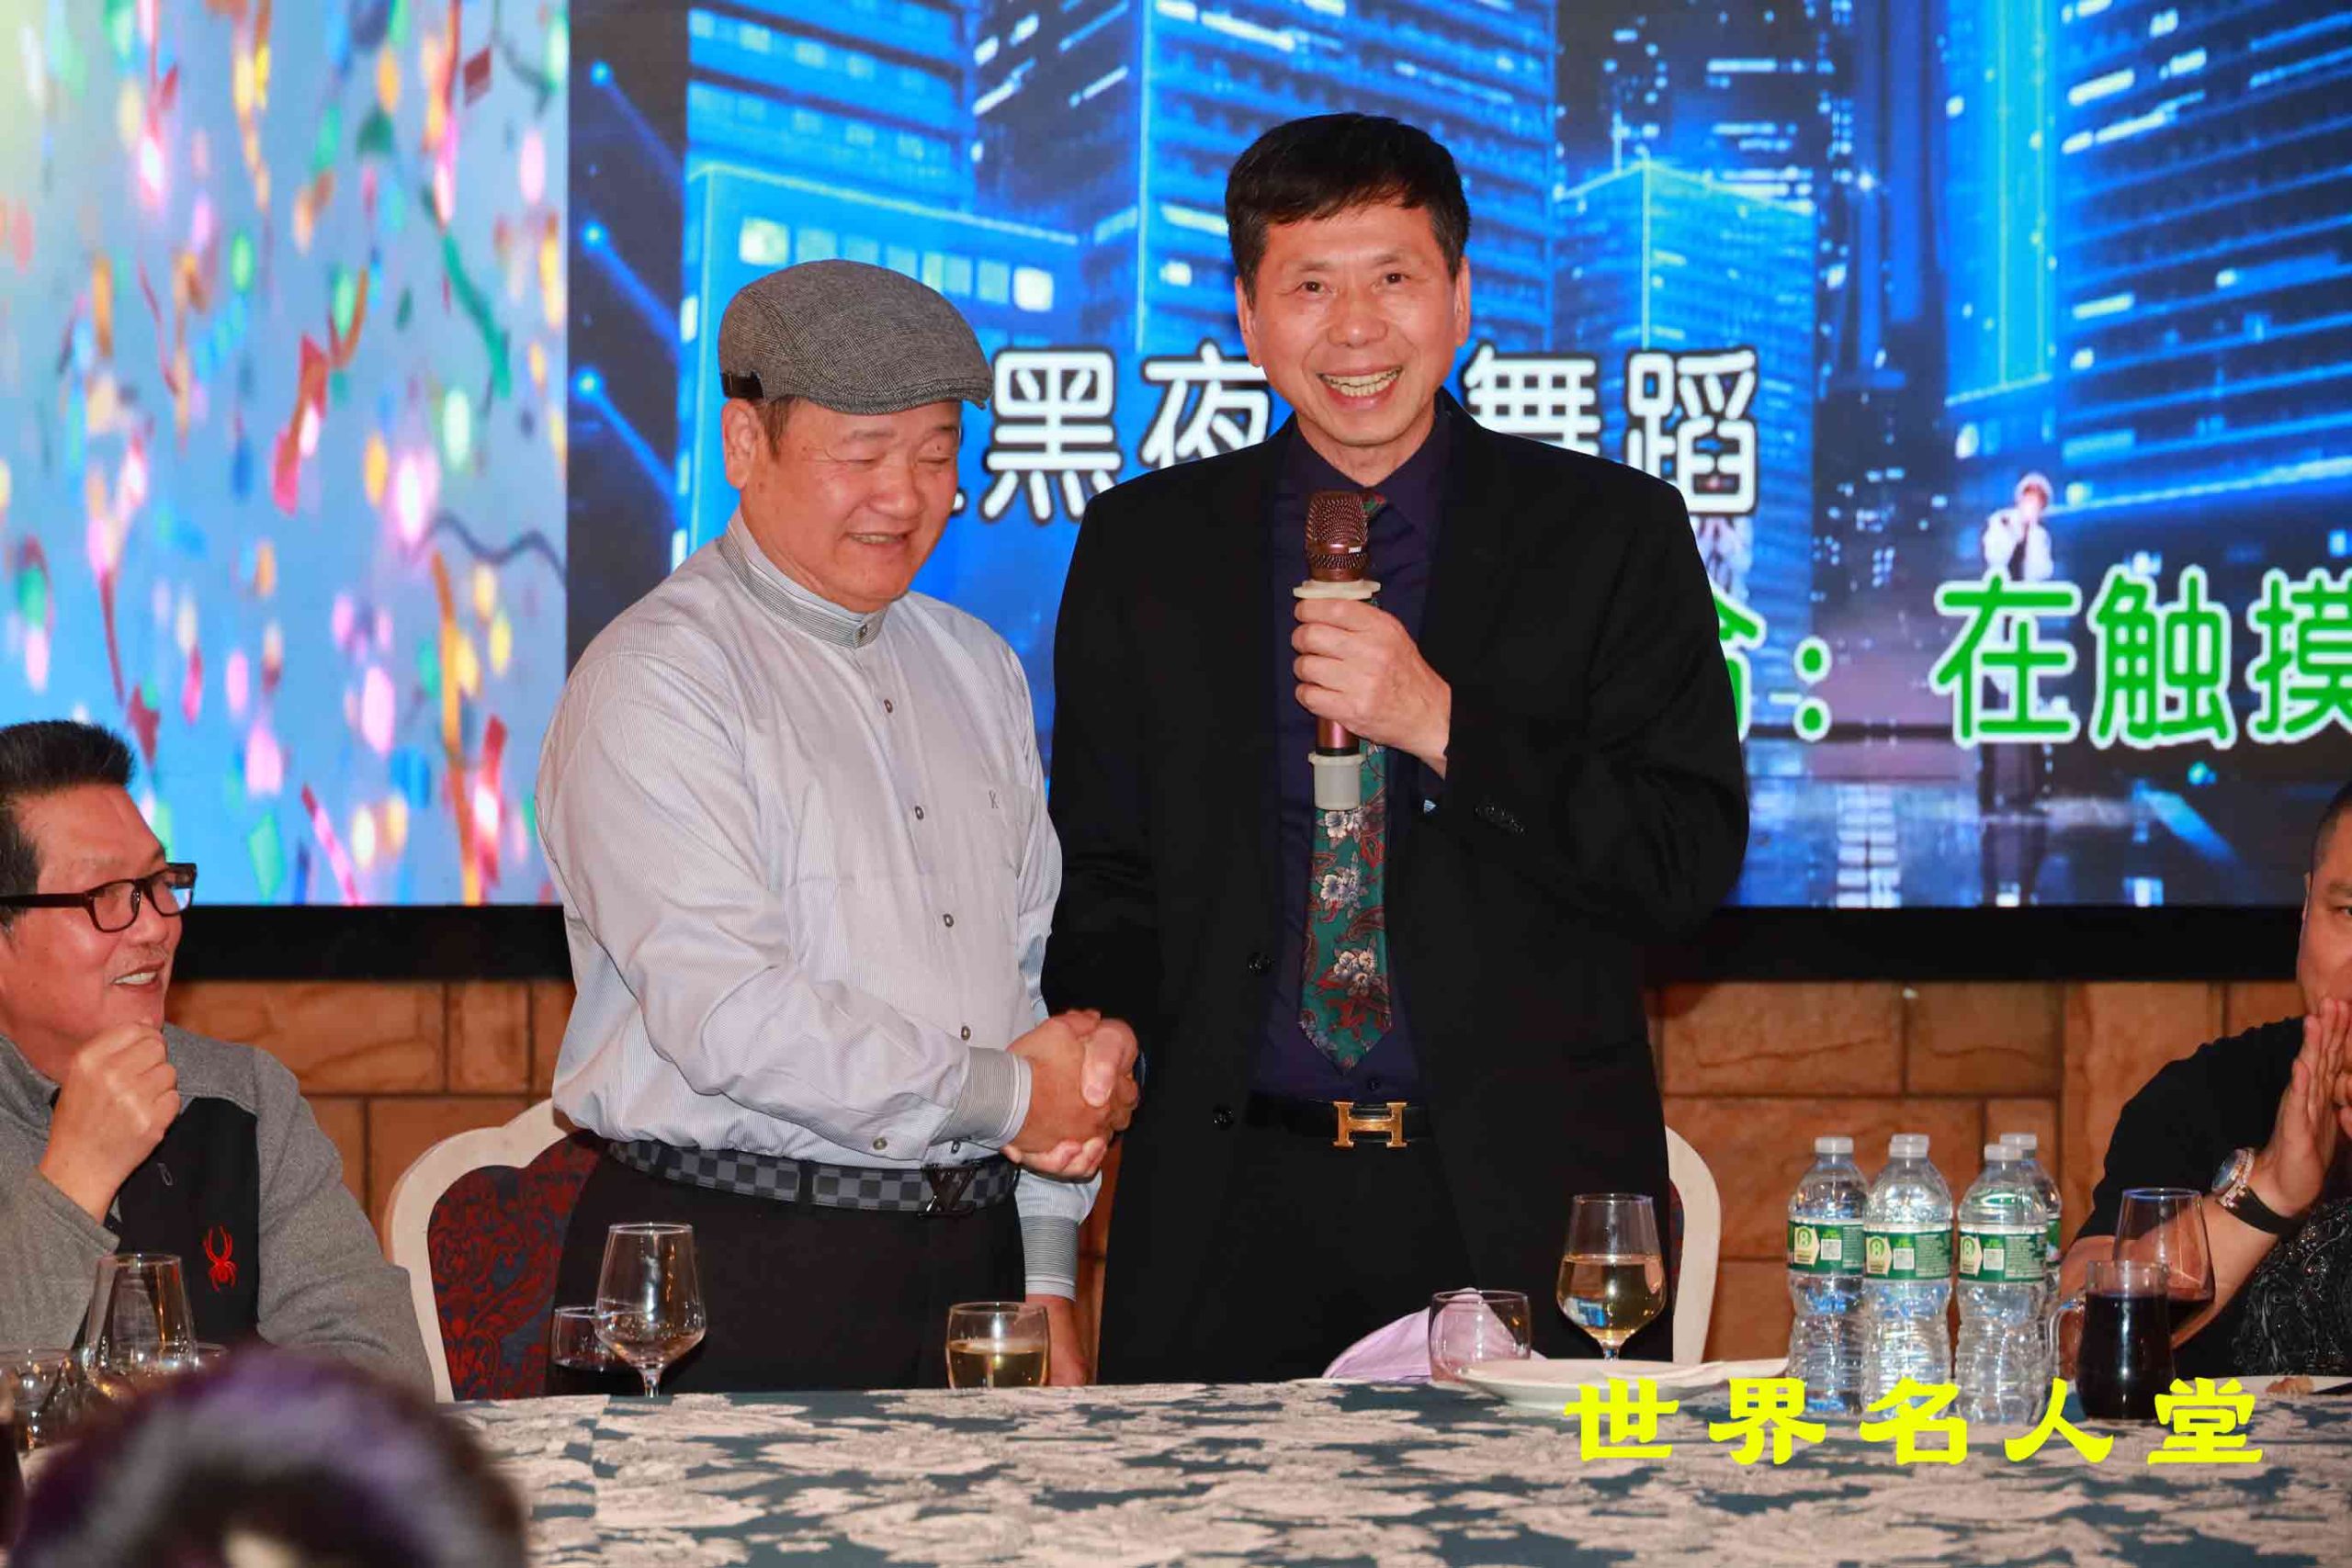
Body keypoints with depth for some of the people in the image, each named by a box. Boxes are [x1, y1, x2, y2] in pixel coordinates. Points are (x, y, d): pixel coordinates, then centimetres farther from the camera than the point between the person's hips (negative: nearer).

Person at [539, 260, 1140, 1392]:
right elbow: (726, 1017, -17)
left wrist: (1047, 1276, 11)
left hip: (972, 1259, 6)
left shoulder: (976, 669, 16)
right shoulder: (654, 680, -7)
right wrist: (1002, 1095, -9)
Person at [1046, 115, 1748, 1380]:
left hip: (1524, 1205, -1)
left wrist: (1443, 726, -14)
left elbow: (1690, 862, -4)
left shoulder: (1612, 535, 3)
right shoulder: (1142, 549, 9)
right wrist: (1093, 1038, -7)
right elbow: (1104, 870, 13)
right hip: (1235, 1209, 1)